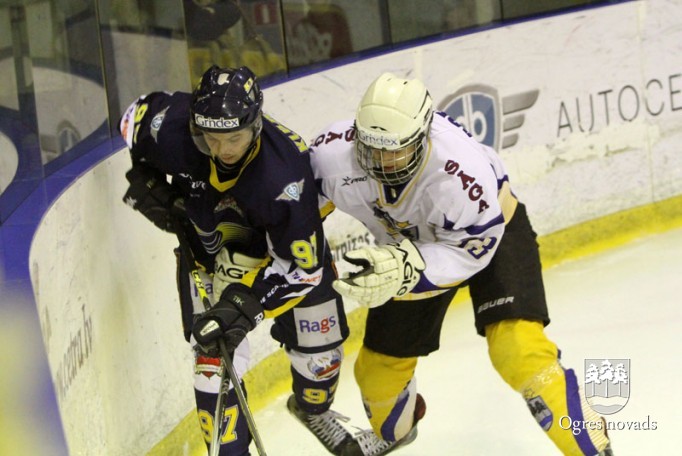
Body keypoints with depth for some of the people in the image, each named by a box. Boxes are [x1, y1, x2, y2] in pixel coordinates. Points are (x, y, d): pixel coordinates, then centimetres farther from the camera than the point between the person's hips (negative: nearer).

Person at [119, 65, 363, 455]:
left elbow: (302, 266, -33)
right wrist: (147, 183, -11)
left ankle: (314, 409, 45)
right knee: (216, 351, -12)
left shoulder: (286, 169, -40)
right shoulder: (170, 126, -34)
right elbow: (135, 115, -6)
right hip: (206, 243, 1)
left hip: (286, 237, -1)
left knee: (319, 342, 11)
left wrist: (248, 302, -42)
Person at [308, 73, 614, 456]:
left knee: (516, 347, -25)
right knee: (378, 367, 11)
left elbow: (470, 252, -31)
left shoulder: (462, 171, -42)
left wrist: (406, 269, -45)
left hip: (491, 229, -5)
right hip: (409, 245, 5)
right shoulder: (332, 152, -30)